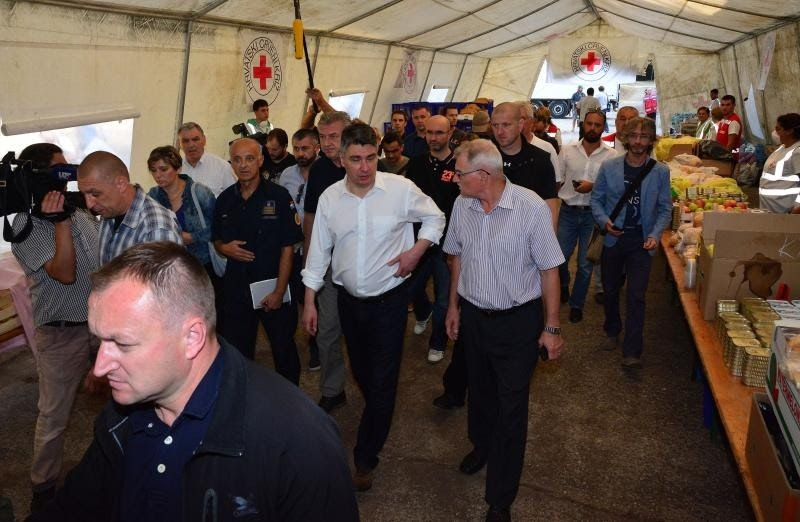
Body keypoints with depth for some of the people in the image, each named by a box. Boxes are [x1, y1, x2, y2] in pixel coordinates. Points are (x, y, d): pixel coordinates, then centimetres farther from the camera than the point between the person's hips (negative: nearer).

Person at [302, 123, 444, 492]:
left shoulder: (401, 189, -13)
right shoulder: (330, 197, -4)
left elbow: (435, 218, 4)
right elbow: (319, 250, 3)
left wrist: (416, 250, -11)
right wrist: (309, 301, 4)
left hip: (389, 299, -3)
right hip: (349, 298, 3)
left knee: (382, 382, 0)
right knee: (361, 374, 19)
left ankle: (365, 458, 16)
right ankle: (380, 420, 49)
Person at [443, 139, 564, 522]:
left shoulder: (531, 208, -20)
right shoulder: (461, 206, -5)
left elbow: (549, 270, -13)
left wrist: (552, 328, -11)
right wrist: (454, 306, 13)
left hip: (518, 321, -4)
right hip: (473, 315, 5)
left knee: (511, 407, 5)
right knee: (479, 389, 23)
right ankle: (482, 445, 53)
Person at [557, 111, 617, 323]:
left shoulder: (611, 155, -3)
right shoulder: (568, 150, 1)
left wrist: (593, 186, -18)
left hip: (593, 213, -1)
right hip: (569, 211, 1)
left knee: (585, 264, 7)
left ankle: (576, 304, 25)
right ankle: (563, 285, 38)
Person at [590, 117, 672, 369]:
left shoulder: (660, 172, -3)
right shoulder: (609, 167, -3)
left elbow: (665, 209, 1)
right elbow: (596, 199, 4)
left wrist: (655, 235, -13)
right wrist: (604, 221, -14)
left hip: (641, 241, -1)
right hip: (613, 238, 2)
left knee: (636, 296, -6)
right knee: (610, 290, 16)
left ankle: (632, 352, 0)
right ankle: (612, 331, 41)